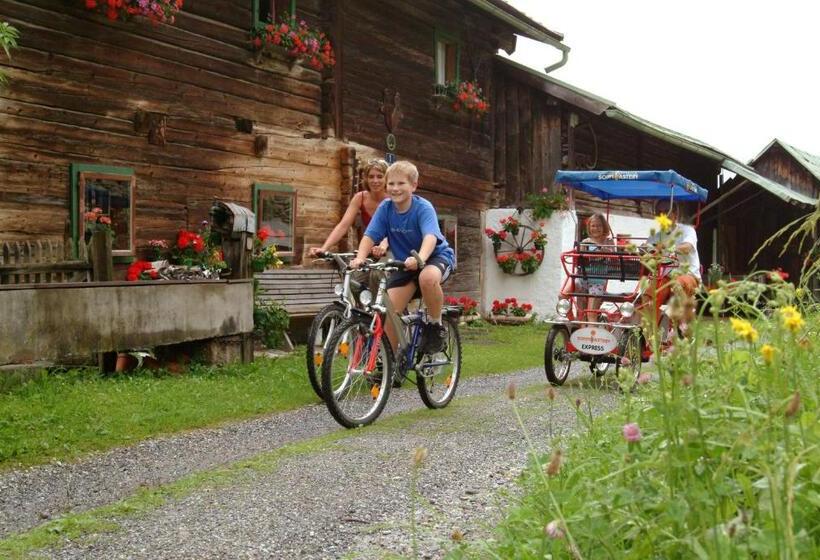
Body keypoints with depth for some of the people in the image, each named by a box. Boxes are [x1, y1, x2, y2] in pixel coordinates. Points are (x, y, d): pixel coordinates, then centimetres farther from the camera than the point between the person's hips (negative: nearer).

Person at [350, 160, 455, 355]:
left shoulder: (423, 207, -22)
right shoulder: (385, 207, -10)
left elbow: (431, 236, -38)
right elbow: (370, 235, -16)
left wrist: (419, 259, -58)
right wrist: (360, 258, -36)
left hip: (436, 256, -4)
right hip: (404, 263, 4)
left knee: (427, 278, -39)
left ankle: (435, 325, -14)